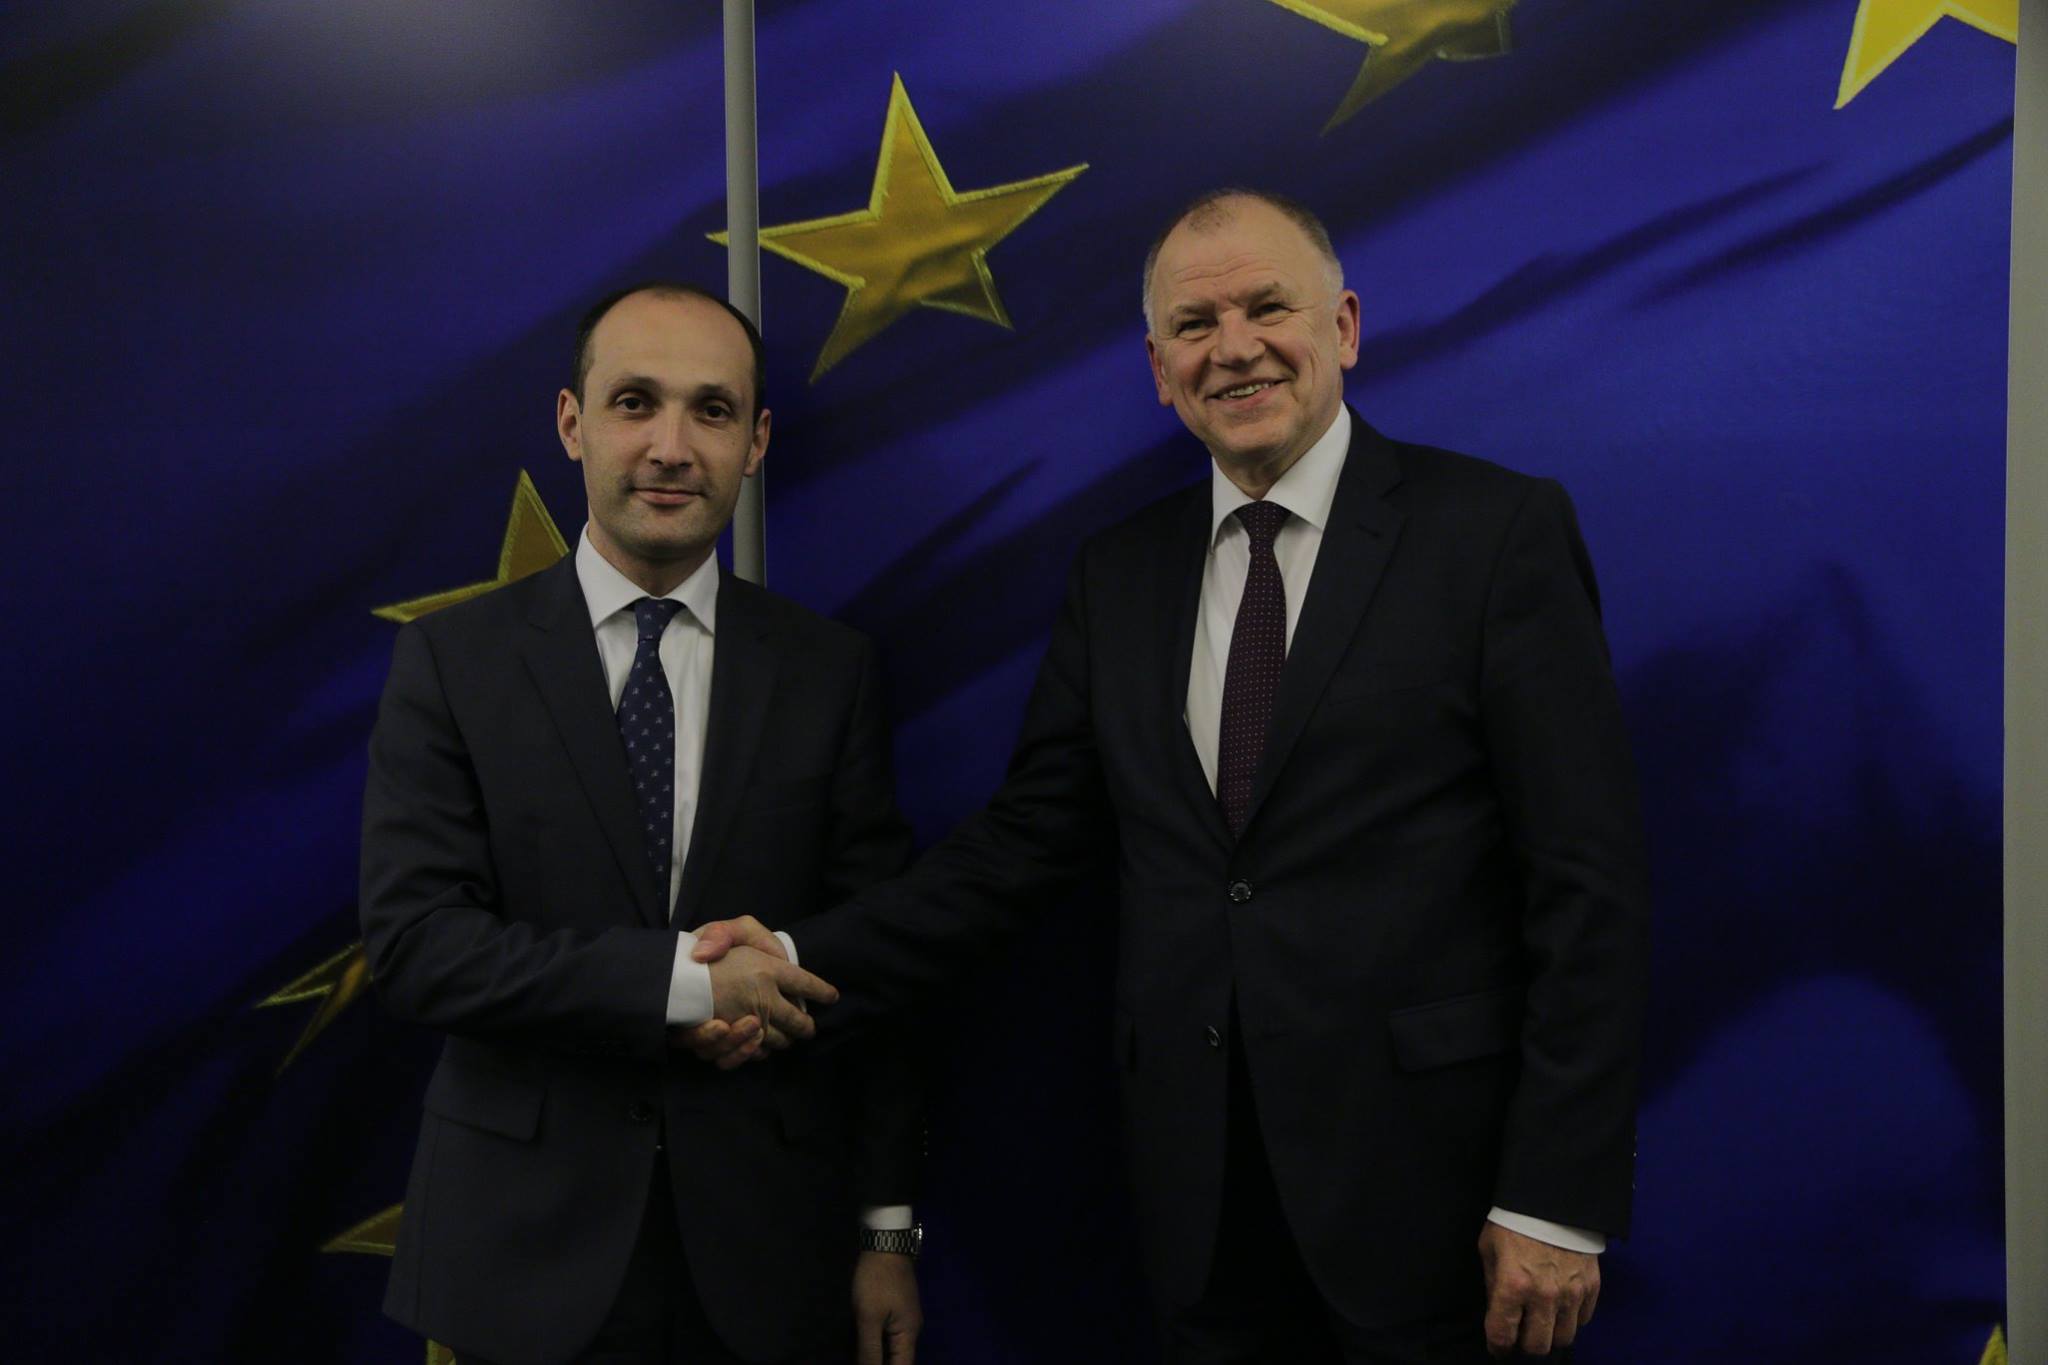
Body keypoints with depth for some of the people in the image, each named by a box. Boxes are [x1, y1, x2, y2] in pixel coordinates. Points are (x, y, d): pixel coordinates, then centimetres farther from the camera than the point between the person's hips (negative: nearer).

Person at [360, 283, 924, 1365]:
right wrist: (683, 981, -19)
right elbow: (413, 943, -11)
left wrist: (886, 1232, 2)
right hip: (533, 1242, -1)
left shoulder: (829, 673, 0)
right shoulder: (452, 660, -3)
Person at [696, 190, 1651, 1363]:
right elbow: (1024, 845, 8)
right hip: (1201, 1181, 4)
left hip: (1424, 1169, -3)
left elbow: (1589, 884, -9)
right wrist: (814, 964, -6)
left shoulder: (1500, 531, -6)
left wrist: (1558, 1200, -12)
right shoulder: (1120, 577, 9)